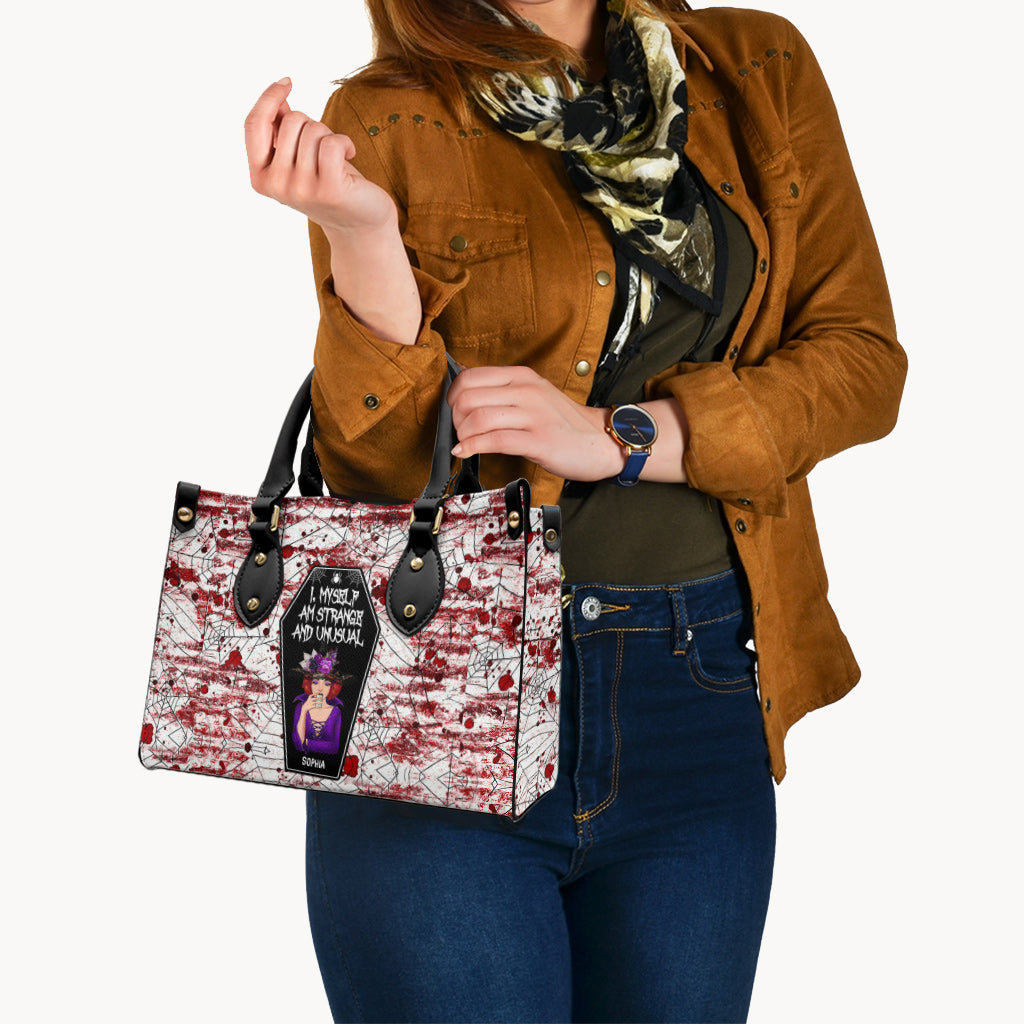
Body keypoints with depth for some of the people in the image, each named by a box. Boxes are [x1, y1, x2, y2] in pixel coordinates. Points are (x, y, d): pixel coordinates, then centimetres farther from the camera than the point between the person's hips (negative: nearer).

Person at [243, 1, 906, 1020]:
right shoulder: (384, 127, -4)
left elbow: (861, 357, 1)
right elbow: (379, 476, -7)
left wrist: (618, 435, -11)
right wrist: (363, 239, -22)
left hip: (701, 707, 3)